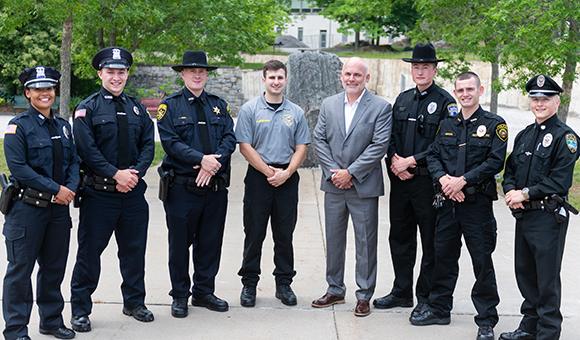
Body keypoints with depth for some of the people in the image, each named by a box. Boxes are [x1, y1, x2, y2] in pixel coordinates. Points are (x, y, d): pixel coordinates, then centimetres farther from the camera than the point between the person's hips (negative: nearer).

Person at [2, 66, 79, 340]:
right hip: (28, 207, -6)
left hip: (59, 207, 6)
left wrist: (70, 188, -7)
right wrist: (56, 189, -17)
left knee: (55, 266, 14)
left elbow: (73, 160, 13)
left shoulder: (63, 126, 12)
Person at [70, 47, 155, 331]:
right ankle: (80, 310, 12)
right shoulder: (88, 108, -2)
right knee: (89, 251, 1)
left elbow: (148, 145, 7)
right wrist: (115, 174, -17)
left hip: (133, 191, 4)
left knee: (134, 249, 12)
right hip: (98, 193, -4)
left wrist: (135, 173, -9)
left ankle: (134, 302, 28)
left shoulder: (137, 108, 12)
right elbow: (86, 148, -11)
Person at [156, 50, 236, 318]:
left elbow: (229, 138, 3)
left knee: (211, 242, 9)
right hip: (182, 186, -4)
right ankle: (180, 295, 17)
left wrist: (213, 163, -14)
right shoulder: (170, 105, 1)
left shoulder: (219, 105, 13)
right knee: (180, 242, 4)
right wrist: (202, 159, -19)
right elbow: (170, 142, -10)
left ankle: (204, 291, 22)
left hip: (215, 186, 4)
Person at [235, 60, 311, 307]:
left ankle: (284, 283, 17)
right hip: (258, 178, -2)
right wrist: (269, 171, -10)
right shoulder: (250, 110, 0)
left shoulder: (295, 112, 8)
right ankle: (249, 284, 13)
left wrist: (286, 173, -9)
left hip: (287, 179, 2)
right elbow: (245, 147, -4)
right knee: (254, 234, 2)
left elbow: (301, 148, 6)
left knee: (285, 235, 7)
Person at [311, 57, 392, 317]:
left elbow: (379, 145, -11)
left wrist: (350, 173, -15)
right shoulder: (329, 105, 8)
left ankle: (364, 295, 14)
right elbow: (319, 140, 5)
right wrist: (332, 172, -8)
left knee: (365, 242, 3)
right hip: (334, 185, 4)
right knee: (334, 239, 12)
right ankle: (335, 290, 25)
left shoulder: (381, 108, -5)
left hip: (364, 186, -4)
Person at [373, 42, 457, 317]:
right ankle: (401, 292, 25)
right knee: (400, 237, 13)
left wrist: (411, 161, -15)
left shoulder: (445, 102, -5)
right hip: (400, 179, 6)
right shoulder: (402, 99, 14)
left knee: (430, 241, 3)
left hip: (429, 181, -6)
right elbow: (391, 136, 14)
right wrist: (394, 161, -5)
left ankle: (426, 298, 13)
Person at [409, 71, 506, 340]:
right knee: (443, 256, 13)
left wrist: (462, 181, -17)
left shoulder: (494, 124, -2)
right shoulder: (446, 125, 12)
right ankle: (439, 309, 27)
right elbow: (433, 155, 9)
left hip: (478, 203, -4)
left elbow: (495, 161, -10)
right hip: (447, 201, 5)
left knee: (482, 261, 0)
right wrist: (443, 178, -11)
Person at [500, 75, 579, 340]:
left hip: (549, 217, -7)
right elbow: (510, 170, 16)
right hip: (523, 215, 8)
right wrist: (511, 191, -4)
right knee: (525, 273, 15)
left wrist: (525, 194, -16)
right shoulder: (524, 135, 15)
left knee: (547, 278, -2)